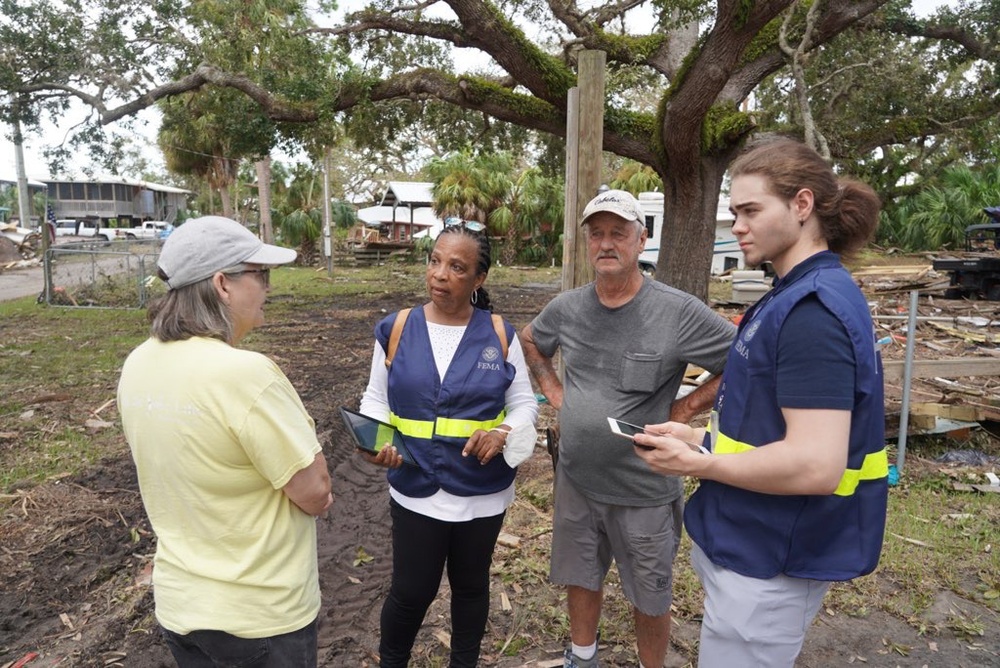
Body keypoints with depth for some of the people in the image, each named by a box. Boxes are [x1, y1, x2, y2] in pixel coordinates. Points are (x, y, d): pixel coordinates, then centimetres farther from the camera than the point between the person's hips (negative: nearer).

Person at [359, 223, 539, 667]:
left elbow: (523, 403, 0)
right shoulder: (396, 330, -5)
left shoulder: (500, 335, -6)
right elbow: (377, 399, 4)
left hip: (483, 491, 1)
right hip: (416, 488, 0)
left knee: (471, 585, 21)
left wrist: (504, 434, -19)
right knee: (411, 591, 11)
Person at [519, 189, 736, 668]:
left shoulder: (679, 313, -18)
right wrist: (552, 390, 4)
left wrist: (683, 409, -15)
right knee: (580, 576, 23)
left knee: (649, 597, 17)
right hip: (576, 480, 4)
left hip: (644, 490, -4)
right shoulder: (566, 308, -4)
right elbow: (530, 341, 16)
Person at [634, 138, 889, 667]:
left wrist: (696, 463, -19)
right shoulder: (800, 295, 9)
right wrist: (703, 437, 6)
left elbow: (813, 463, -30)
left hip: (770, 559, -10)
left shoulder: (813, 310, -24)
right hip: (754, 539, 10)